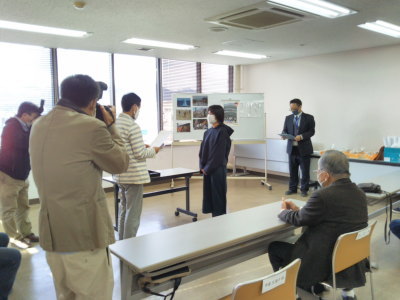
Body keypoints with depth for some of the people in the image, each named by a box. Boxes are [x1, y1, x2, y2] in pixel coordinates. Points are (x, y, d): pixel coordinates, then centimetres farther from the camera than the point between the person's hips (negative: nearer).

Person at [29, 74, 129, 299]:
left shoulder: (39, 126, 7)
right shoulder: (91, 127, -18)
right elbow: (120, 164, -5)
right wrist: (110, 126, 4)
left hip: (51, 234, 8)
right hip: (84, 234, -8)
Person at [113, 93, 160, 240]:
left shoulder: (116, 123, 7)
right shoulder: (133, 126, -18)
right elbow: (140, 154, -17)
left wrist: (142, 146, 16)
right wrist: (153, 150, 1)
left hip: (120, 175, 9)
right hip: (134, 176, -9)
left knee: (123, 210, 19)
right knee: (133, 214, 1)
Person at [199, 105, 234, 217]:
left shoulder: (222, 132, -11)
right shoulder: (208, 132, 11)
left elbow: (219, 153, -15)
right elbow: (202, 150, 12)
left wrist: (208, 168, -12)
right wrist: (202, 167, 3)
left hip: (218, 169, -7)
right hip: (207, 169, 7)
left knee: (218, 195, 1)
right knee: (208, 194, 11)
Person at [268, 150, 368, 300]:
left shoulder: (323, 195, -23)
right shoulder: (360, 194, 1)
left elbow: (299, 219, -9)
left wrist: (284, 211, 12)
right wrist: (298, 209, 14)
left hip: (327, 263, -7)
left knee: (274, 248, 7)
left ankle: (311, 287, 19)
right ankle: (346, 286, 28)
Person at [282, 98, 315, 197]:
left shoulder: (309, 118, -2)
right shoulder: (288, 118, 10)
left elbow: (311, 131, -6)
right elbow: (285, 130, 12)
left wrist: (301, 136, -22)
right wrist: (284, 135, -12)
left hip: (304, 149, -3)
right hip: (292, 148, 3)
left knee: (305, 171, 4)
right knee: (292, 171, 10)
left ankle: (304, 189, 15)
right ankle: (292, 188, 22)